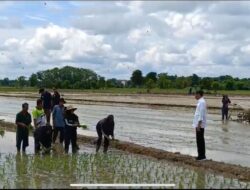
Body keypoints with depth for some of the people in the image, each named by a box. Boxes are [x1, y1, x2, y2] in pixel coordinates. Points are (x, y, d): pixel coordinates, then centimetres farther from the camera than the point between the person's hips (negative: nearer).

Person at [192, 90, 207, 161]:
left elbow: (201, 115, -22)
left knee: (200, 140, -4)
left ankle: (202, 155, 1)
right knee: (200, 140, 13)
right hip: (199, 125, 10)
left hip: (200, 125, -10)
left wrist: (198, 125, -23)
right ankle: (201, 155, 19)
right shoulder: (200, 102, 14)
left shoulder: (201, 102, -17)